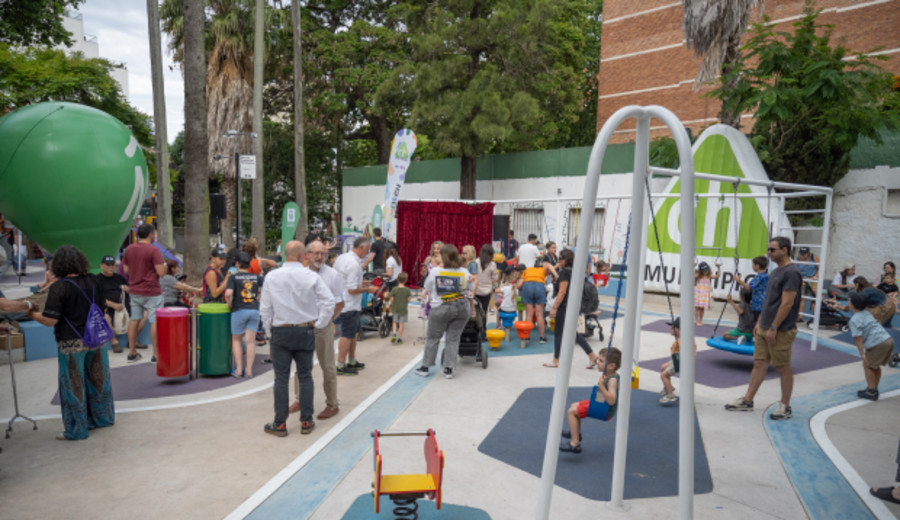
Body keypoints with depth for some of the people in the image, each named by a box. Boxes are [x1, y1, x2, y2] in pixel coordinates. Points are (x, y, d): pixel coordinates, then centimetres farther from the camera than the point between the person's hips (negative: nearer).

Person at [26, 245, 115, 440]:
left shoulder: (59, 287, -15)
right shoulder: (93, 281, 1)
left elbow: (50, 320, -16)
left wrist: (33, 314, 2)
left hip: (72, 343, -5)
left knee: (73, 385, 7)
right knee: (98, 378, 18)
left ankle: (77, 430, 16)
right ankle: (103, 417, 31)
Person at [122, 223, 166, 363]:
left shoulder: (128, 249, 6)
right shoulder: (153, 250, -15)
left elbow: (126, 270, 13)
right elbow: (161, 272, -18)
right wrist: (164, 266, 3)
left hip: (134, 291, 7)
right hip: (151, 292, -7)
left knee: (134, 320, 14)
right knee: (155, 322, -1)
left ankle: (132, 353, 21)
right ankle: (156, 354, 1)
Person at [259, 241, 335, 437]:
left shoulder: (272, 277, -3)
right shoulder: (311, 277, -5)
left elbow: (265, 309, 0)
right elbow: (329, 301, -9)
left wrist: (269, 332, 10)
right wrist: (318, 324, 1)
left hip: (280, 332, 0)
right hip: (305, 331, 0)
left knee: (281, 378, 6)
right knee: (305, 376, 10)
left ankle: (280, 424, 12)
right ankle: (306, 422, 17)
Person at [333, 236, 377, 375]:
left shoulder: (341, 258, 8)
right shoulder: (353, 264, -23)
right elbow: (352, 290, -24)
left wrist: (360, 282, 16)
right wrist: (367, 289, -10)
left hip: (342, 303, 10)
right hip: (350, 305, -10)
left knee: (354, 332, 20)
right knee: (347, 335, -1)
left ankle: (352, 361, 31)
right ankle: (340, 366, 7)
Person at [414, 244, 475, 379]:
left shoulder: (435, 271, -7)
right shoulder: (464, 272, -3)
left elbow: (427, 288, 5)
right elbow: (472, 288, 9)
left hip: (441, 308, -1)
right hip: (462, 308, 2)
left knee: (432, 338, 11)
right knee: (453, 339, 9)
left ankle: (425, 367, 18)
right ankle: (449, 369, 9)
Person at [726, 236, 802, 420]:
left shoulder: (791, 273, -15)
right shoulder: (776, 271, 14)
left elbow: (787, 303, -20)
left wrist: (773, 328, -20)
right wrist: (759, 322, 18)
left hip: (781, 331, -9)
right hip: (764, 328, 9)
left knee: (783, 367, 3)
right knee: (759, 363, 10)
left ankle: (785, 406, 15)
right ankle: (747, 401, 16)